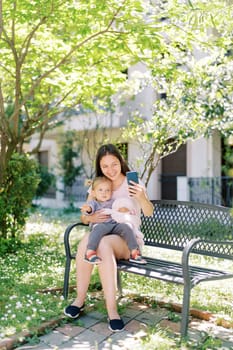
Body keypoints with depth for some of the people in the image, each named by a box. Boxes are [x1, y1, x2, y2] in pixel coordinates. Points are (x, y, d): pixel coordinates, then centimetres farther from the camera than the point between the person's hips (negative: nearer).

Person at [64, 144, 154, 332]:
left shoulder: (132, 182, 3)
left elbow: (149, 213, -5)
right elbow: (84, 217, 11)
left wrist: (142, 198, -28)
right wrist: (91, 218, -14)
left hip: (127, 238, -3)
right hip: (103, 235, 3)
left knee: (102, 243, -37)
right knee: (86, 240, -33)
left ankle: (112, 309, -33)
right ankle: (80, 298, -20)